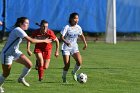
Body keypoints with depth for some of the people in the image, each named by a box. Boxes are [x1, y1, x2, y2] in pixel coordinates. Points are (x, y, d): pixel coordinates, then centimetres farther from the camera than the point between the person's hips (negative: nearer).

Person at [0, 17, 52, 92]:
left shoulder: (19, 30, 5)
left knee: (29, 64, -7)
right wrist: (44, 41, -21)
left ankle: (21, 78, 15)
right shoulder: (18, 30, -25)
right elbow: (31, 41, -29)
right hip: (7, 54, -9)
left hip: (15, 52, 9)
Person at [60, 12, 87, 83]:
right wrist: (66, 42, -37)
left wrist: (85, 43, 6)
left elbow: (81, 35, 20)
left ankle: (74, 72, 10)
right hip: (66, 48, -4)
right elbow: (61, 37, -18)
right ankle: (64, 77, 21)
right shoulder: (67, 27, -13)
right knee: (67, 65, -8)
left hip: (74, 47, 4)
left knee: (79, 62, -19)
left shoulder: (78, 28, 2)